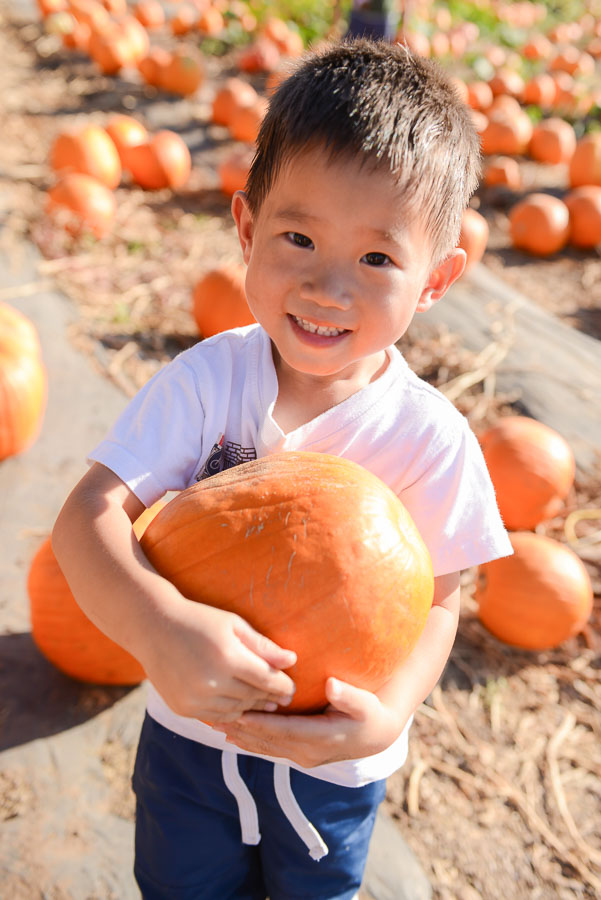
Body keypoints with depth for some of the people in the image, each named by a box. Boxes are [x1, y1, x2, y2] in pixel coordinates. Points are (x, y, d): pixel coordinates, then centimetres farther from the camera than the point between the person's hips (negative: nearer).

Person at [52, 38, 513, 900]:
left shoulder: (431, 438, -21)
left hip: (334, 759, 0)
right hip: (190, 728, 0)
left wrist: (389, 712, -33)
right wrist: (159, 623, -46)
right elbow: (89, 515, -27)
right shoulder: (208, 378, -21)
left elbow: (434, 601, -14)